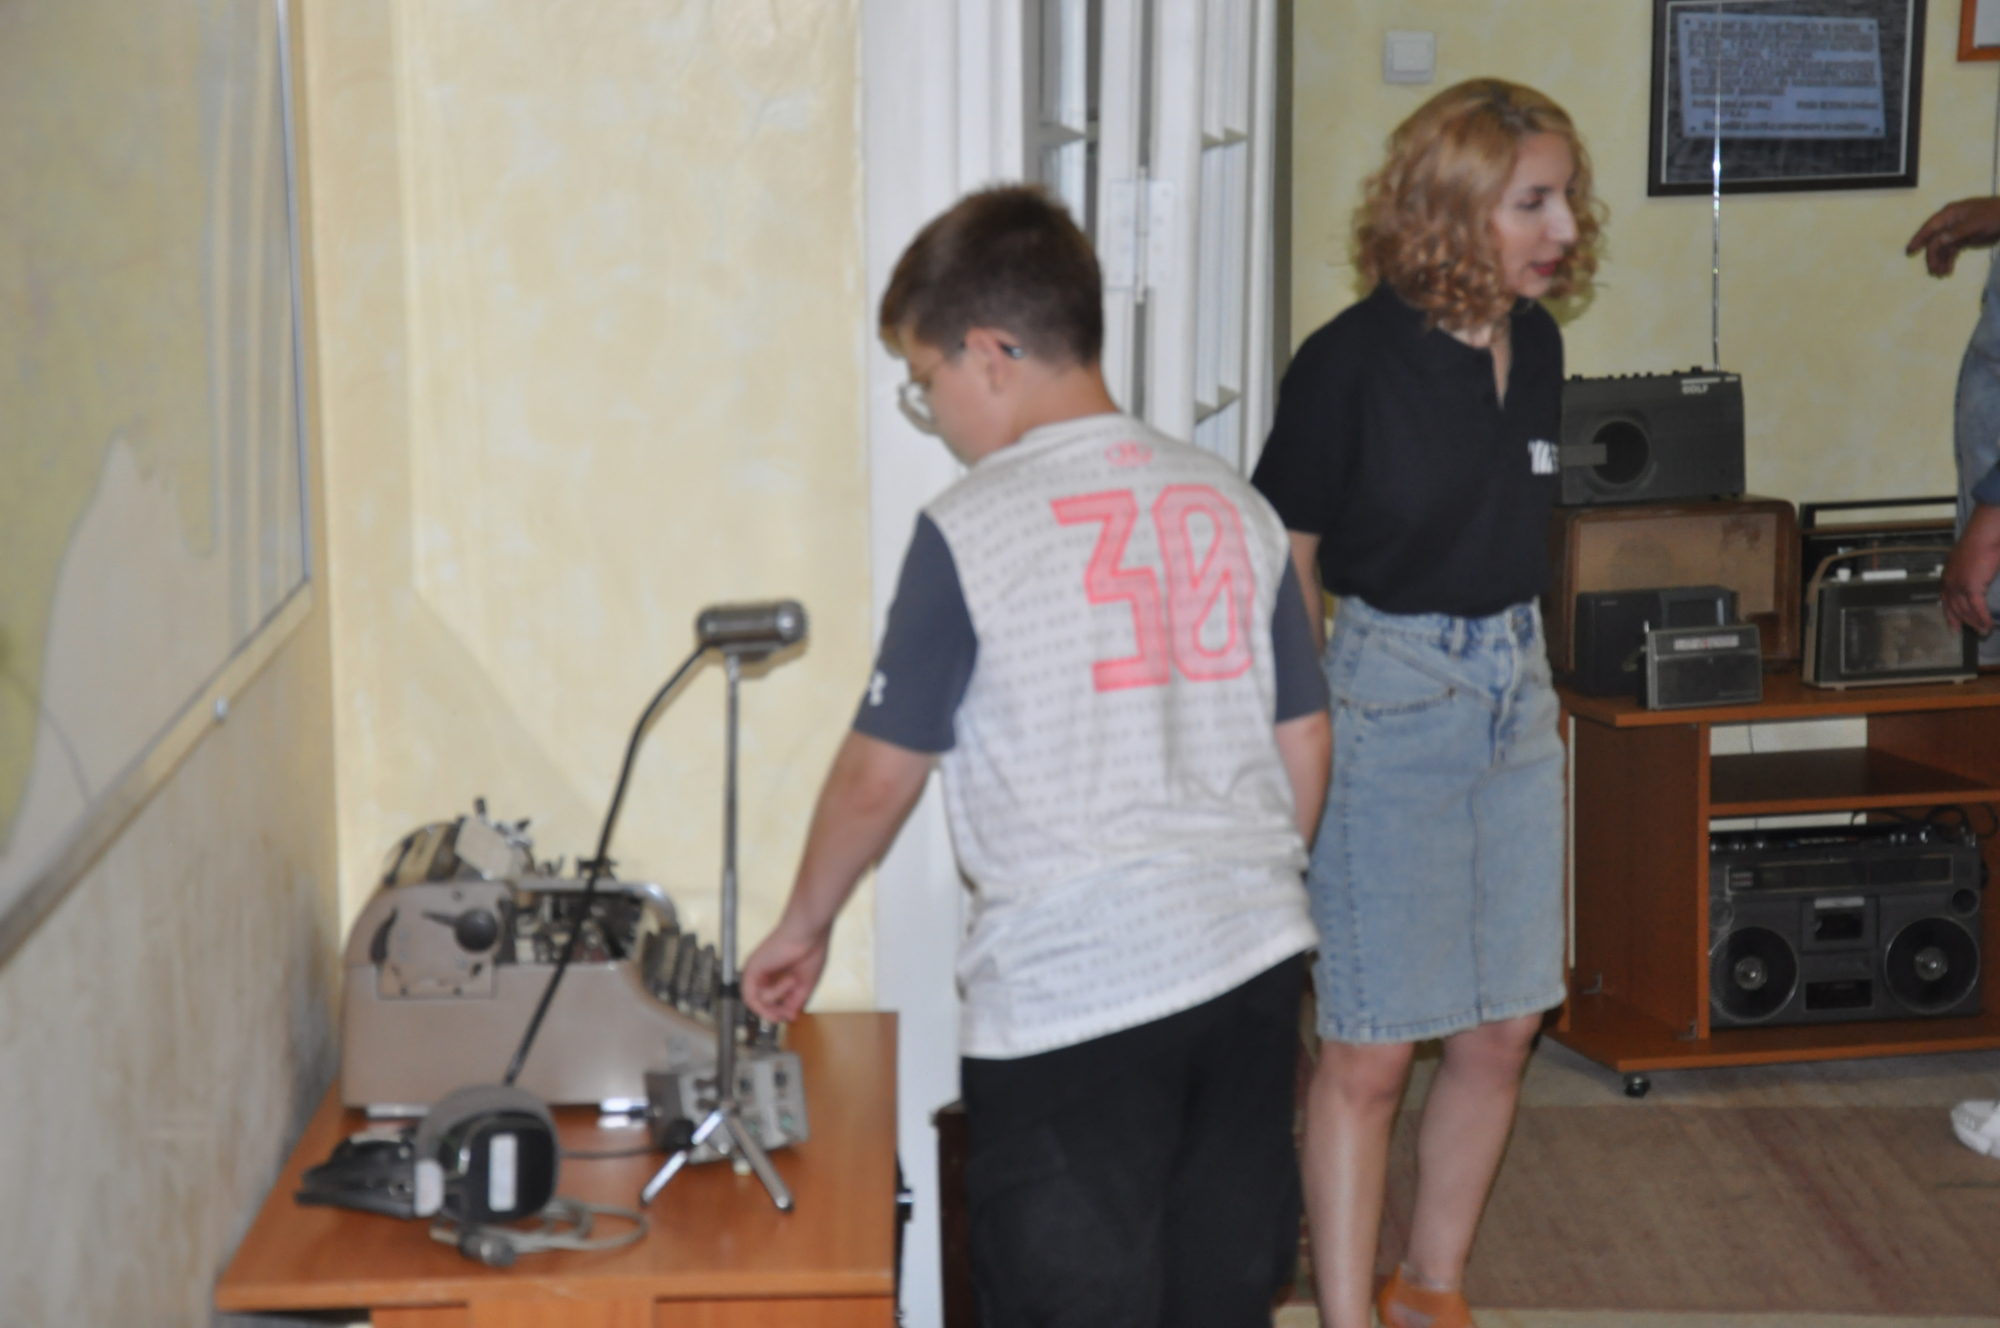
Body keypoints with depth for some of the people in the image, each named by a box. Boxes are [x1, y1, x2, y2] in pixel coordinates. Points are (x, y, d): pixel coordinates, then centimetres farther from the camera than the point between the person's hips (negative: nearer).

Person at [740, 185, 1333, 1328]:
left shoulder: (974, 528, -10)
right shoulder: (1232, 505, 7)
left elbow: (879, 776, -4)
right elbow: (1305, 745, 11)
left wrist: (805, 927, 12)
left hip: (1072, 993, -6)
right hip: (1255, 972, 6)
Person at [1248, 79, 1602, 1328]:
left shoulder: (1535, 345, 4)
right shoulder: (1353, 361, -16)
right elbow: (1285, 566, -11)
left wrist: (1524, 679, 19)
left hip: (1516, 694, 7)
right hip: (1391, 696, -7)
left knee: (1501, 1034, 13)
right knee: (1371, 1052, -1)